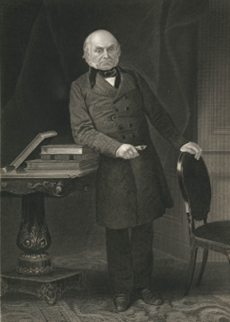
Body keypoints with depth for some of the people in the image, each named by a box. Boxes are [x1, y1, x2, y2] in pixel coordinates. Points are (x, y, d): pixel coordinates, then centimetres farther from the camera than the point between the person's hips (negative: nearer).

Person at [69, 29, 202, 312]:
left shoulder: (134, 79, 14)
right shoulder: (80, 87, 4)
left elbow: (157, 114, 18)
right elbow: (81, 131, -6)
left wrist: (180, 143, 9)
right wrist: (116, 148, -19)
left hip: (143, 165, 3)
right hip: (110, 169, -2)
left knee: (143, 230, 7)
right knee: (116, 233, 4)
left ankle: (142, 285, 21)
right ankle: (121, 290, 19)